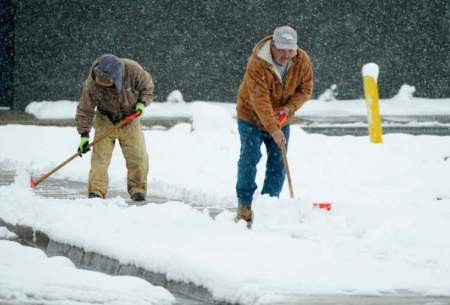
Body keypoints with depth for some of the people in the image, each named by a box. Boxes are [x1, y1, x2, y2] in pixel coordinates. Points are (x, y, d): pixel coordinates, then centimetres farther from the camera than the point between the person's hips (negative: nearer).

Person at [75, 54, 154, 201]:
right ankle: (96, 192, -8)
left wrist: (142, 102, -18)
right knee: (100, 156, -12)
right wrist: (84, 135, -15)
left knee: (138, 156, -4)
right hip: (105, 121, -1)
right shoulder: (91, 84, -27)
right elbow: (85, 110, -14)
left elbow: (147, 85, -5)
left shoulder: (132, 70, -27)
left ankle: (137, 189, 11)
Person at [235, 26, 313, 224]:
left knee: (278, 163, 1)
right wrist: (273, 129, -40)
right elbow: (260, 99, -35)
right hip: (252, 117, -4)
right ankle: (244, 204, 0)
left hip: (281, 119, 4)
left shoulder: (303, 61, -15)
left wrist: (289, 108, -23)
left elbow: (305, 89, -4)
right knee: (249, 159, -8)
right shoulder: (257, 64, -31)